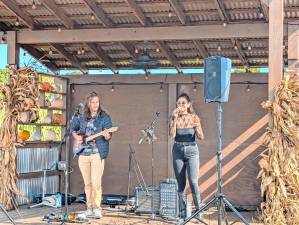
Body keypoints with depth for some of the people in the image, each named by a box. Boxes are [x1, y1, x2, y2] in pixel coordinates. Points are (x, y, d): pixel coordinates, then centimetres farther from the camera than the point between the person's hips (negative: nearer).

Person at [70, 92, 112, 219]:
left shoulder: (104, 117, -1)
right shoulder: (82, 118, 11)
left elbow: (108, 137, -6)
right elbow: (72, 128, 25)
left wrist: (106, 135, -28)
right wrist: (76, 137, 7)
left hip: (98, 153, -4)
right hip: (83, 154, 4)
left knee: (96, 183, -10)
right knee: (87, 183, 7)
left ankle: (97, 209, -3)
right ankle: (90, 209, 14)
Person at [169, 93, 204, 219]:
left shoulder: (194, 117, 2)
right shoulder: (175, 118, 4)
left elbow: (201, 137, -1)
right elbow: (172, 135, -10)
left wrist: (196, 127, -20)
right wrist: (175, 119, -13)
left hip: (191, 150, -1)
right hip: (178, 150, 2)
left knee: (193, 181, -13)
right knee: (181, 183, 4)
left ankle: (198, 208, 5)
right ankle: (182, 212, 12)